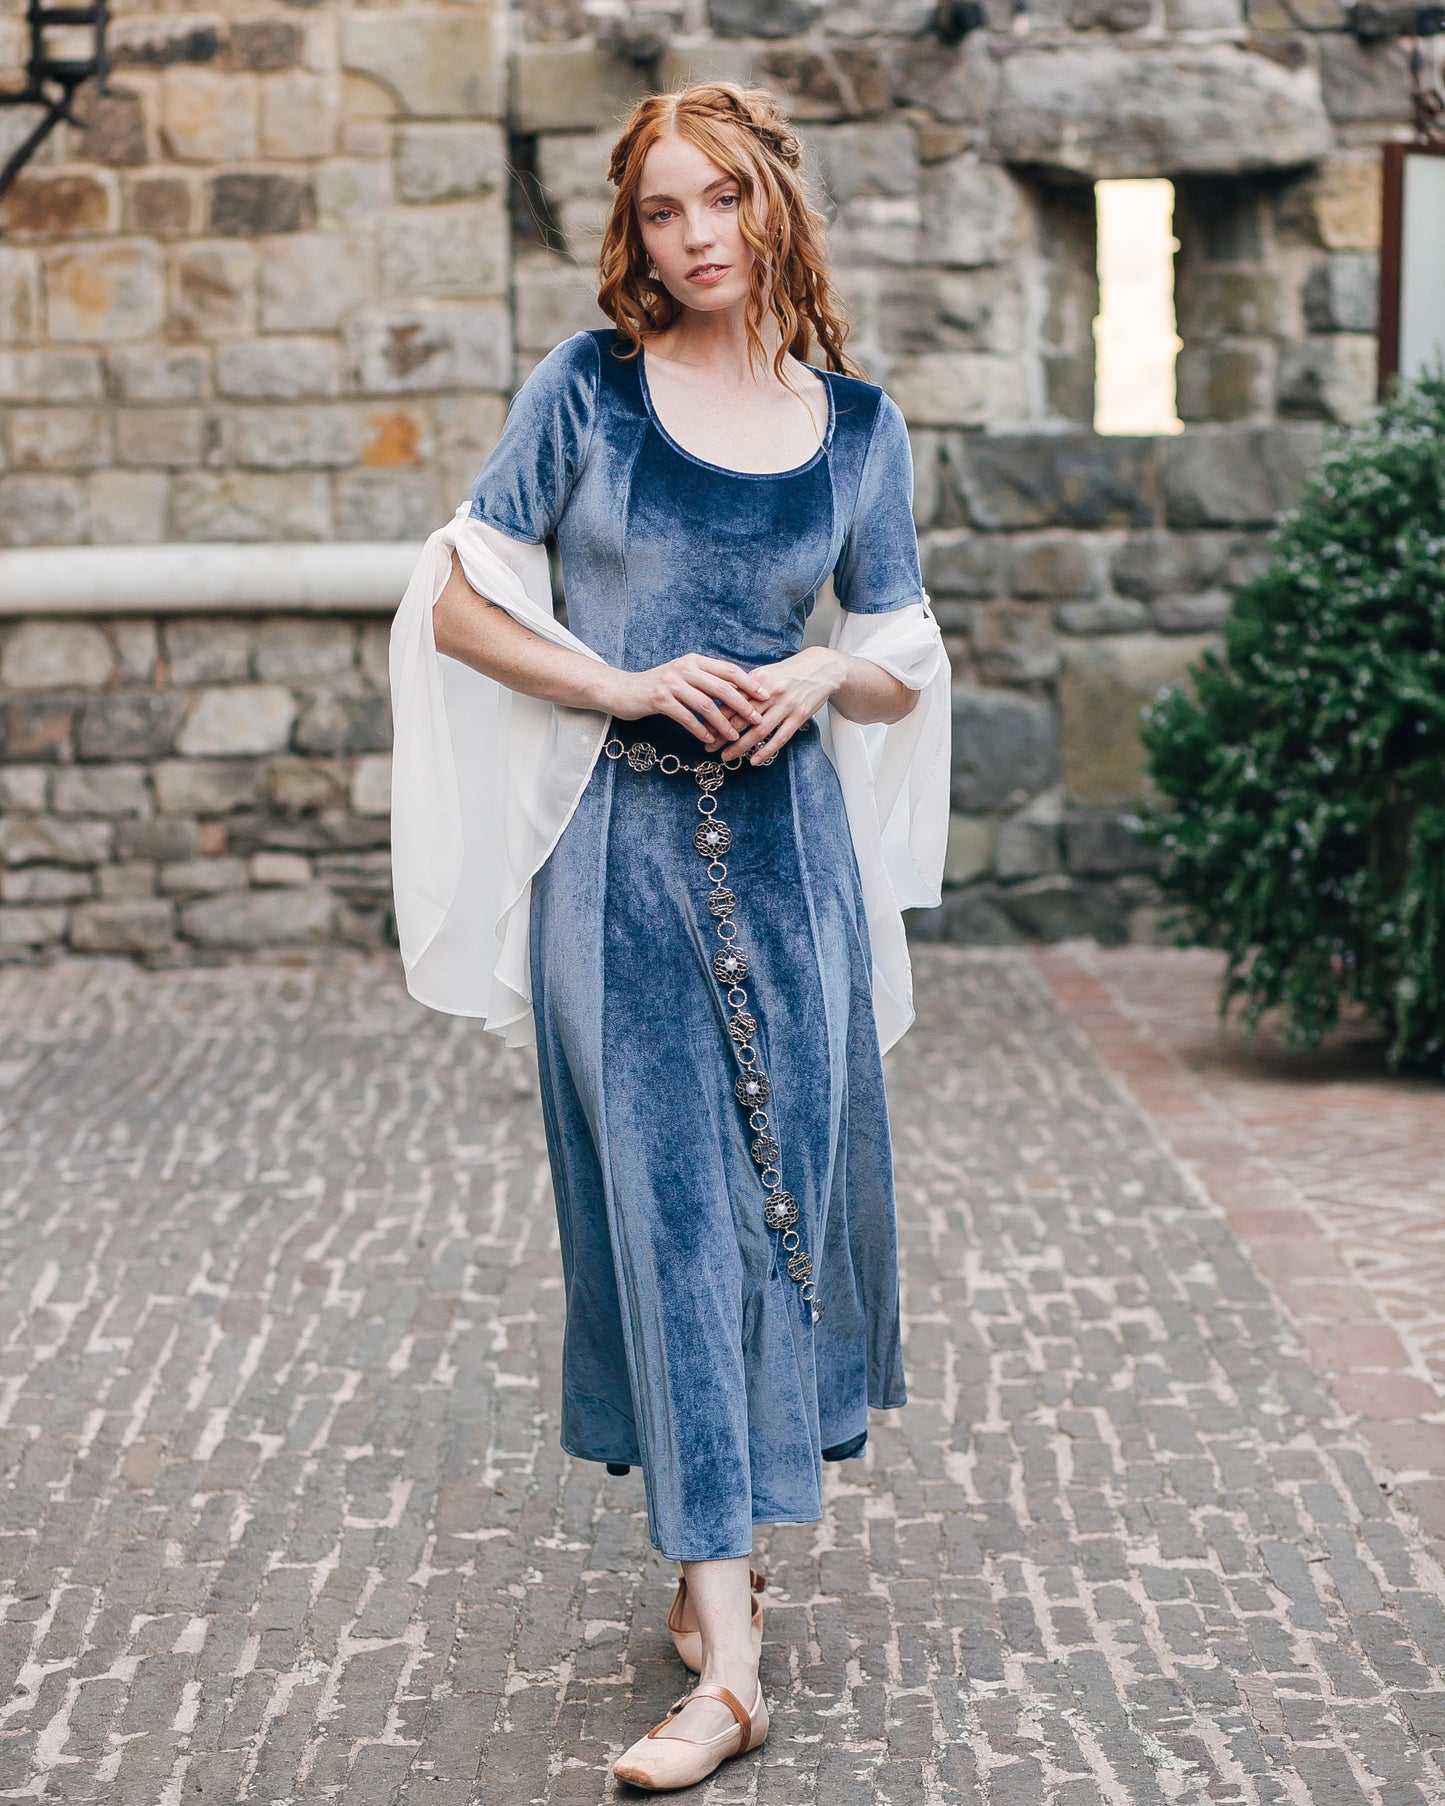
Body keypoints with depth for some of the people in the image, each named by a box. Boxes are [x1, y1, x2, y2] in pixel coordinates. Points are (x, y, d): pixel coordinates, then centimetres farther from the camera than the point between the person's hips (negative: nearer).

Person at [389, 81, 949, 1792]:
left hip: (788, 841, 3)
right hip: (619, 844, -2)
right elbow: (460, 606, 1)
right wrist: (629, 684, -12)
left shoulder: (856, 424, 6)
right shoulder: (586, 387, -1)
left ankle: (711, 1543, 27)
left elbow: (905, 668, 12)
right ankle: (727, 1652, -2)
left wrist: (823, 676, -9)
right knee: (665, 1203, -5)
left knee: (783, 1187, 5)